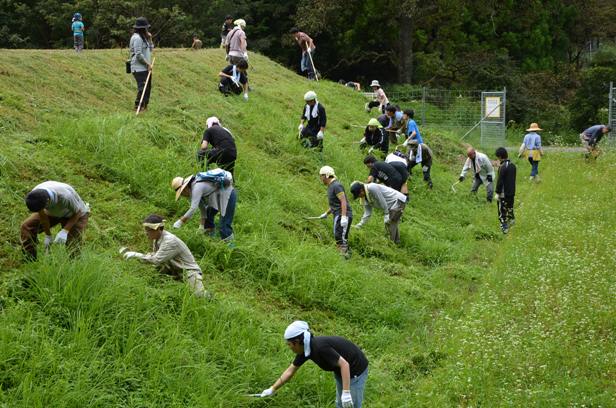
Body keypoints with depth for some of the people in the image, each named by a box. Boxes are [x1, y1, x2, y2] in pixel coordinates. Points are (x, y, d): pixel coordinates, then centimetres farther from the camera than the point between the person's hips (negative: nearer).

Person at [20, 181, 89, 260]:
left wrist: (65, 231, -32)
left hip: (74, 215, -5)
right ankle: (30, 260, 4)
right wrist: (48, 235, -8)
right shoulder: (35, 194, -31)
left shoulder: (66, 197, -45)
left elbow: (77, 212, -26)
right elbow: (42, 215, -14)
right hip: (53, 212, 5)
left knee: (73, 245, -18)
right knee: (26, 226, -7)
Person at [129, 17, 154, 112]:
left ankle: (144, 106, 20)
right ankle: (138, 107, -13)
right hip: (139, 68, -10)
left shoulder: (143, 37, 17)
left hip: (145, 68, 10)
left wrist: (149, 39, 9)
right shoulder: (137, 38, -15)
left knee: (147, 87, 13)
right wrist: (148, 63, -14)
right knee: (142, 87, -14)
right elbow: (138, 55, -20)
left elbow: (151, 49, 22)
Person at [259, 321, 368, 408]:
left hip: (355, 371, -9)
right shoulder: (305, 349, -5)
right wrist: (272, 389, 12)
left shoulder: (320, 347, -32)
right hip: (340, 372, 9)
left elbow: (344, 364, -33)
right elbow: (290, 371, 8)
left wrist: (346, 392, -36)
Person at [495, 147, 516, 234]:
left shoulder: (503, 167, -21)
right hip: (512, 192, 8)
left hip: (504, 193, -8)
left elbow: (500, 181, -20)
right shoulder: (513, 165, 4)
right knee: (509, 207, 23)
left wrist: (497, 193, -14)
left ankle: (504, 227, 2)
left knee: (502, 210, 1)